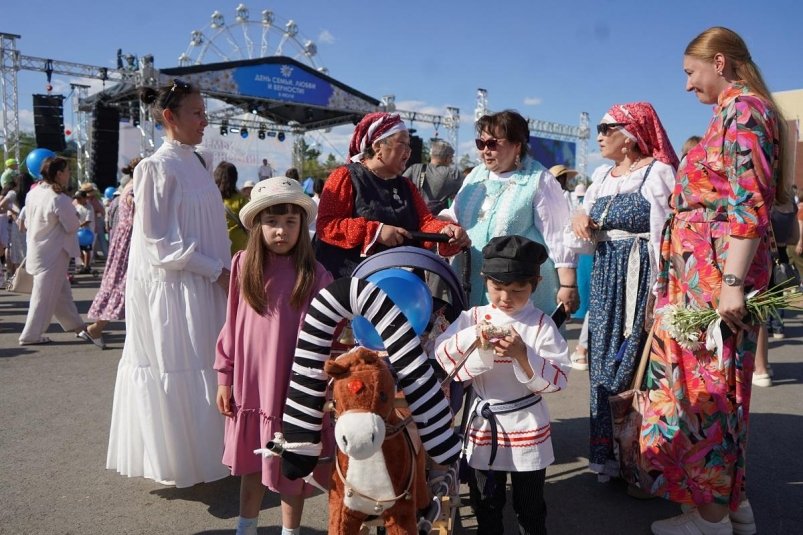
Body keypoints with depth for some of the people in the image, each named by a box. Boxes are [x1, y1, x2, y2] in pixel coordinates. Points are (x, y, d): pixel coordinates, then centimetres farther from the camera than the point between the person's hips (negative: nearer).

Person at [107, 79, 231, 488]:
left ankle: (200, 451, 29)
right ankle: (173, 461, 19)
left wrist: (222, 272, 9)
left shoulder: (197, 162, 11)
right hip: (171, 289, -8)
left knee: (203, 369, 14)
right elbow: (158, 240, -16)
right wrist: (216, 271, -16)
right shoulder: (157, 167, -12)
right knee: (175, 372, 3)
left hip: (205, 286, 8)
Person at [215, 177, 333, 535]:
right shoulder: (244, 266, -2)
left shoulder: (315, 276, -11)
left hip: (293, 388, -3)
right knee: (252, 464, 21)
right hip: (250, 384, 3)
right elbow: (232, 325, 4)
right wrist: (225, 377, 6)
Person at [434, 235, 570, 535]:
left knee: (530, 509, 17)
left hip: (528, 428, -2)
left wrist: (521, 354, -28)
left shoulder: (541, 324, -9)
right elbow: (441, 357, -11)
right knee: (485, 506, 20)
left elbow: (558, 379, -15)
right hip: (483, 426, 2)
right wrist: (472, 338, -26)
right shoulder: (472, 318, -4)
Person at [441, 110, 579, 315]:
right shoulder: (476, 176, 13)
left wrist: (568, 285, -10)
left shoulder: (539, 181, -7)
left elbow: (558, 238, -8)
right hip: (473, 288, 6)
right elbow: (456, 216, 22)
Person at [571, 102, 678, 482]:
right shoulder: (602, 174, 14)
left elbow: (662, 236, -14)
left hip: (639, 279, -7)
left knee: (633, 363, -2)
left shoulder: (658, 172, -8)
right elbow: (587, 231, 21)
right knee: (602, 361, 10)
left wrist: (659, 290, -19)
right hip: (604, 279, 7)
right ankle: (605, 448, 24)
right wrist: (579, 219, -2)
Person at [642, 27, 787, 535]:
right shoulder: (738, 110, 20)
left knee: (706, 384, -2)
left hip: (715, 272, -10)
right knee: (716, 384, 14)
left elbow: (751, 204, -19)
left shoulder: (741, 108, -9)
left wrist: (732, 282, -23)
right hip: (706, 272, 10)